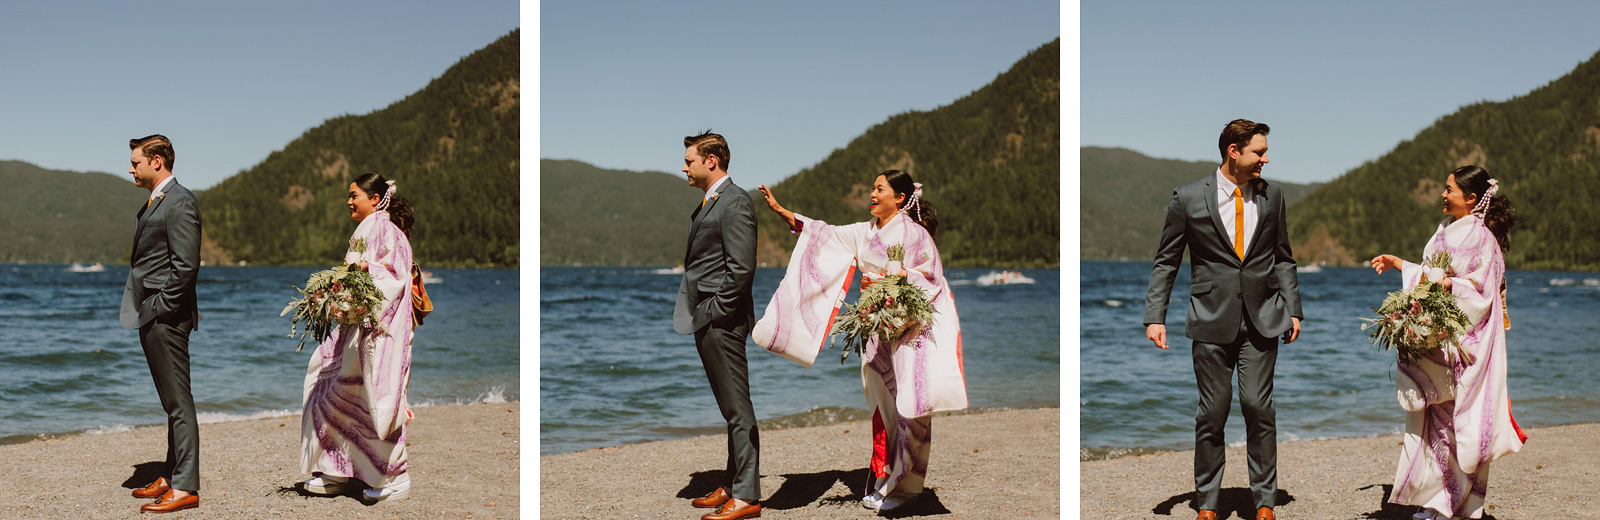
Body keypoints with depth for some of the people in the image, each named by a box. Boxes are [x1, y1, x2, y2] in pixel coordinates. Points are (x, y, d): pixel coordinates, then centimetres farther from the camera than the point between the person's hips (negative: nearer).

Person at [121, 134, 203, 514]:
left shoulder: (179, 202, -13)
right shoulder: (153, 203, 19)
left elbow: (186, 265, -20)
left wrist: (161, 308, -16)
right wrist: (144, 311, 15)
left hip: (167, 317, -10)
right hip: (151, 318, 10)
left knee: (178, 403, -8)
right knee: (172, 402, 14)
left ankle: (185, 488, -7)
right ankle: (170, 477, 21)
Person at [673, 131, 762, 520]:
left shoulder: (735, 202, -13)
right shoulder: (708, 203, 17)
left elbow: (741, 268, -19)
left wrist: (712, 310, -16)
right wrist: (694, 311, 14)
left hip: (723, 321, -10)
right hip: (707, 321, 10)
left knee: (737, 409, -6)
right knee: (729, 408, 15)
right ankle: (732, 487, 22)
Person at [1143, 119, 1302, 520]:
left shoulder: (1271, 195, 6)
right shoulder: (1188, 198, -2)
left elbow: (1283, 258, 15)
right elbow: (1166, 262, 2)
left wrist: (1293, 309, 9)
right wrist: (1155, 317, -5)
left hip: (1262, 319, 2)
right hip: (1212, 321, -2)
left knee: (1259, 407, -2)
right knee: (1212, 413, 2)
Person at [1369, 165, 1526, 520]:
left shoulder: (1481, 237, -11)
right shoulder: (1447, 230, 15)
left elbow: (1482, 290, -16)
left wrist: (1449, 284, -29)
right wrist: (1397, 264, 25)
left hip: (1464, 340, -8)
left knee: (1458, 419, -3)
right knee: (1435, 417, 7)